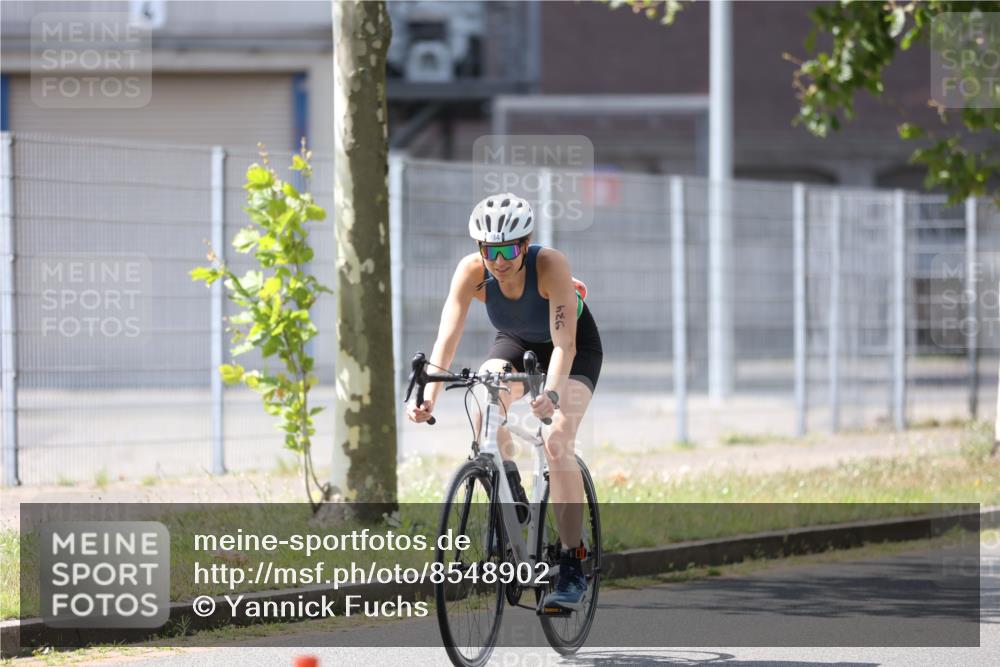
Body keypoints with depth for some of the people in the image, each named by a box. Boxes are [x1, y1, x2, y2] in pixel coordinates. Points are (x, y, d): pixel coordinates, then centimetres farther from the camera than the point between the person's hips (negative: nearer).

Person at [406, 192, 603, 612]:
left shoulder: (550, 265, -36)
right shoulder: (472, 270, -28)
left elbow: (564, 342, -42)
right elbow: (448, 335, -34)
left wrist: (551, 394, -59)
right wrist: (428, 396, -49)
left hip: (577, 347, -3)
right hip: (515, 343, 3)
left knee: (557, 442, -23)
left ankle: (572, 568, -18)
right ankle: (509, 496, -2)